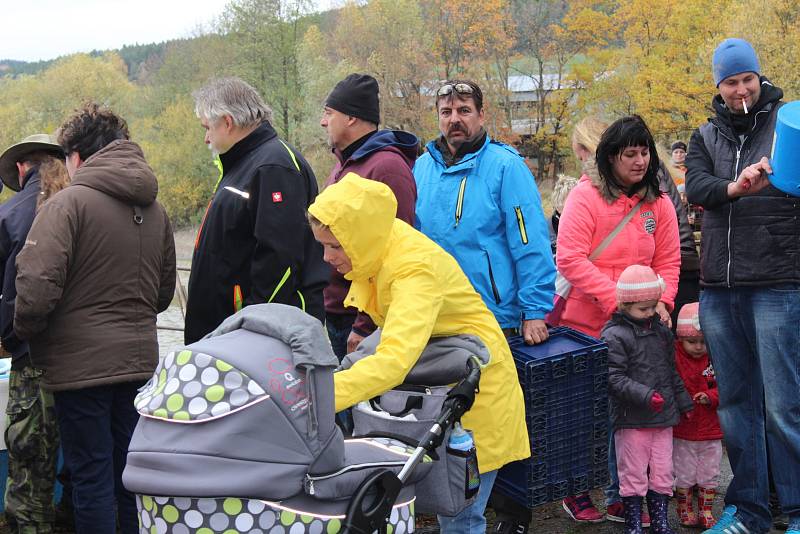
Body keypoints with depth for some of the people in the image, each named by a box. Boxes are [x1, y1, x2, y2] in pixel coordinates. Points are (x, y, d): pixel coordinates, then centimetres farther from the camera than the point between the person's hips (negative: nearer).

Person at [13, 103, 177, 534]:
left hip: (81, 364, -6)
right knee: (131, 474, 17)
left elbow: (36, 287, -20)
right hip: (139, 362, 6)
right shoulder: (156, 211, 9)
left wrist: (22, 333, -4)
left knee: (92, 477, 4)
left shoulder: (69, 203, -12)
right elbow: (164, 293, 15)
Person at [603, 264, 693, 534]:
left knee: (662, 472, 11)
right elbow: (615, 378, -18)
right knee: (633, 473, 4)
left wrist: (683, 402, 20)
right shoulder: (614, 335, -12)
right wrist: (646, 396, -25)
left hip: (664, 416, 6)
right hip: (631, 419, -6)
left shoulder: (661, 329, 10)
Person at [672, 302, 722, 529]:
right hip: (682, 432, -3)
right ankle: (685, 512, 23)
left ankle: (706, 512, 26)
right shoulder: (673, 358, -12)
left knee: (709, 476, 13)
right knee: (685, 476, 8)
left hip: (711, 432, 3)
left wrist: (710, 396, -20)